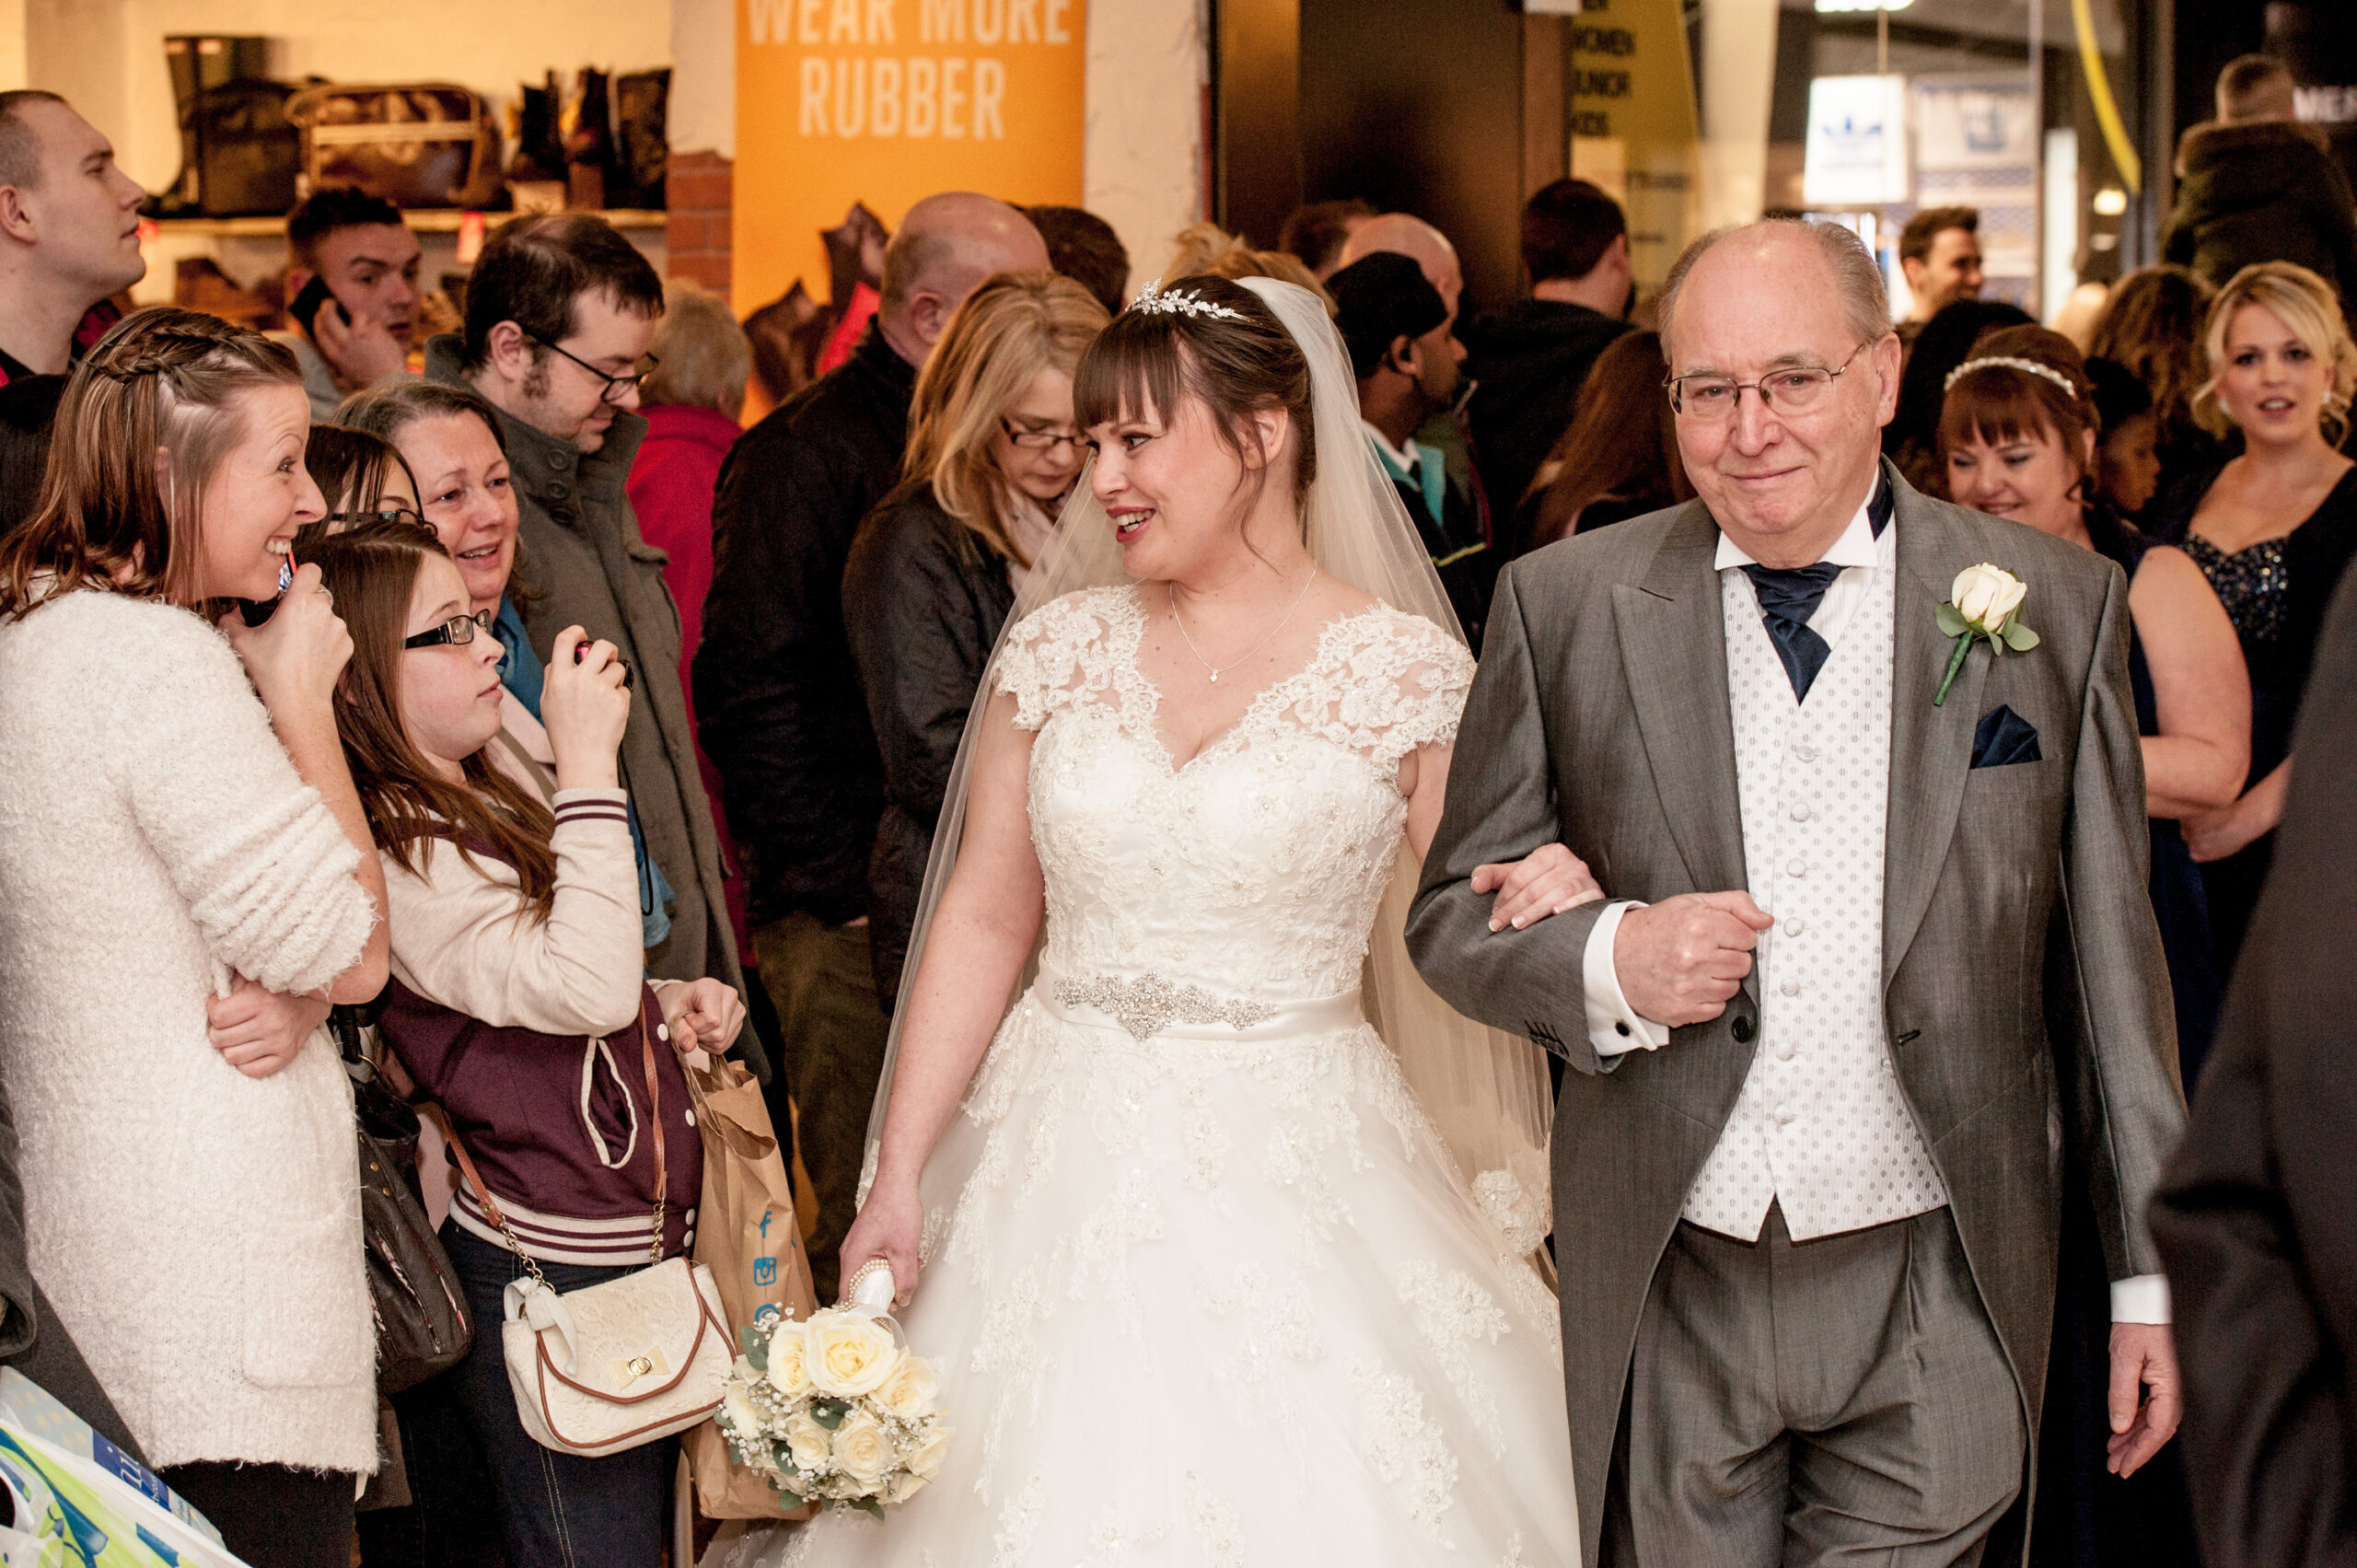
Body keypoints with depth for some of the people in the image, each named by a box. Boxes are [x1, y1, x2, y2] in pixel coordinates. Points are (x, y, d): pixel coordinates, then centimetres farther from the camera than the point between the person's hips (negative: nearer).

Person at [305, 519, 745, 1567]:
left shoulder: (483, 810, 13)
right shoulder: (390, 856, -18)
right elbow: (586, 986, -28)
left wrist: (671, 1006, 8)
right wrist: (588, 762, -24)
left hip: (641, 1247, 10)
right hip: (549, 1277, -10)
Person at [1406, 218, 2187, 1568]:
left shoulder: (2057, 605, 1)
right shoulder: (1563, 605, 1)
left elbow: (2111, 952, 4)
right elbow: (1456, 914, 5)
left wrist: (2151, 1277, 5)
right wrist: (1609, 959, -16)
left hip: (1933, 1302, 0)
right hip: (1667, 1301, 1)